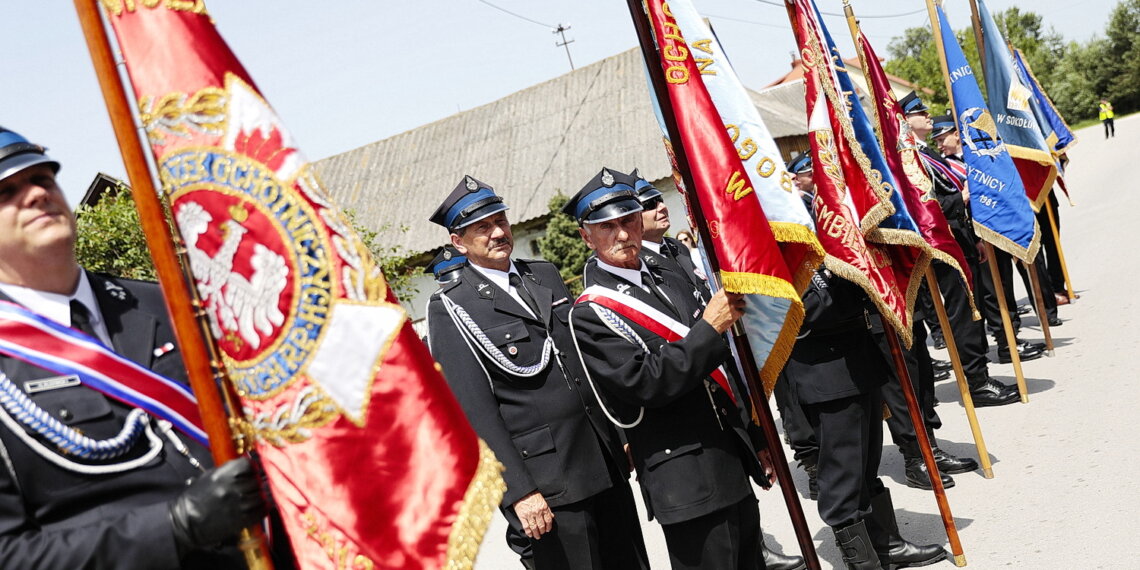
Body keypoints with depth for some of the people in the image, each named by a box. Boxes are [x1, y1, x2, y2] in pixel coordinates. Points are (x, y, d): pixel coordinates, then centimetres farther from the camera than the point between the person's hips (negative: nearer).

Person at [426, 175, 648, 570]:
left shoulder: (545, 274, 12)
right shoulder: (450, 309, -7)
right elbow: (475, 411, -13)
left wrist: (620, 432, 17)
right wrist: (520, 492, -18)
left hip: (607, 461, 6)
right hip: (547, 484, -6)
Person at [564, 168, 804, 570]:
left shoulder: (667, 275, 12)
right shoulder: (590, 313, -10)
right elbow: (646, 384, -21)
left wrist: (756, 437, 19)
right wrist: (709, 328, -22)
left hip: (734, 459, 7)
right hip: (687, 480, -7)